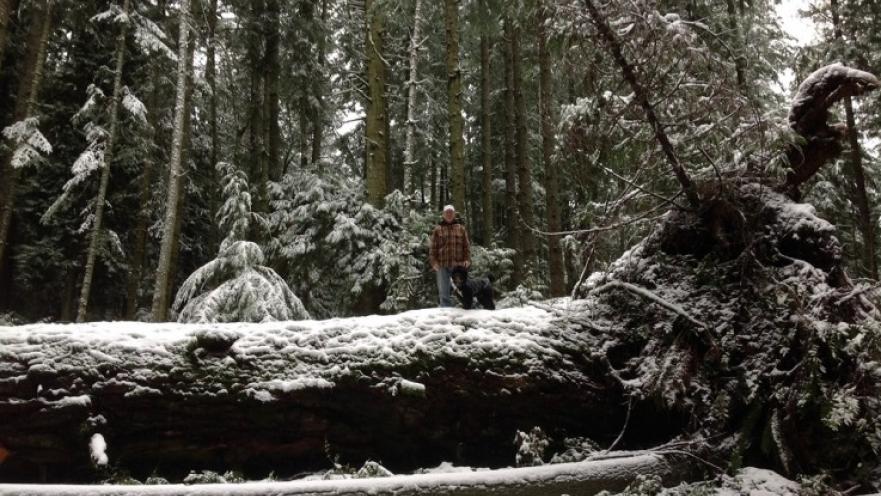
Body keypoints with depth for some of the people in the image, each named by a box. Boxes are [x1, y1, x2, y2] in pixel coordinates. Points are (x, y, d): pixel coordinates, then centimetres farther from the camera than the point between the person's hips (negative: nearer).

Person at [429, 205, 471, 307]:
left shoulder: (461, 228, 9)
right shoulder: (438, 229, 6)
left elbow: (466, 245, 9)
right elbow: (433, 247, 4)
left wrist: (467, 259, -3)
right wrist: (433, 261, -7)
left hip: (458, 264, 1)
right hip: (442, 265, -1)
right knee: (444, 292, 4)